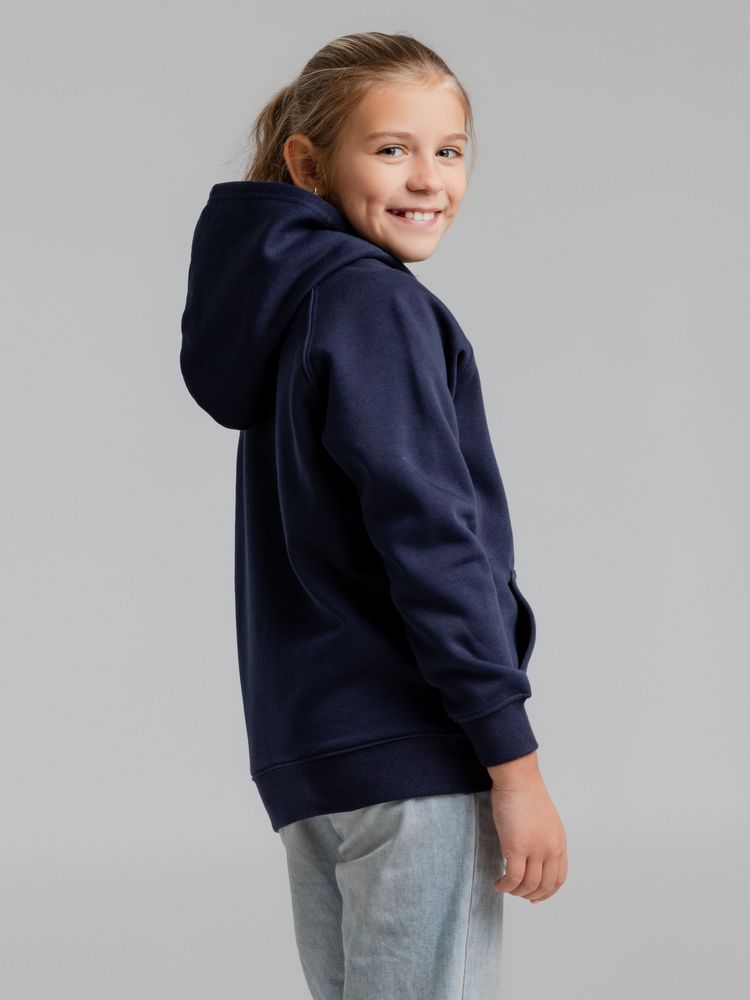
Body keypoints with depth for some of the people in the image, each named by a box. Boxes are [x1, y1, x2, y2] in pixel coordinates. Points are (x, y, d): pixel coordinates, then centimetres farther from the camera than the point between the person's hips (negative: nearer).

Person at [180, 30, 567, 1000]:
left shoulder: (285, 307, 17)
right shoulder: (372, 304, -10)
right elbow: (426, 538, -17)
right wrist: (514, 761, -16)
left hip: (306, 753, 9)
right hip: (410, 747, -9)